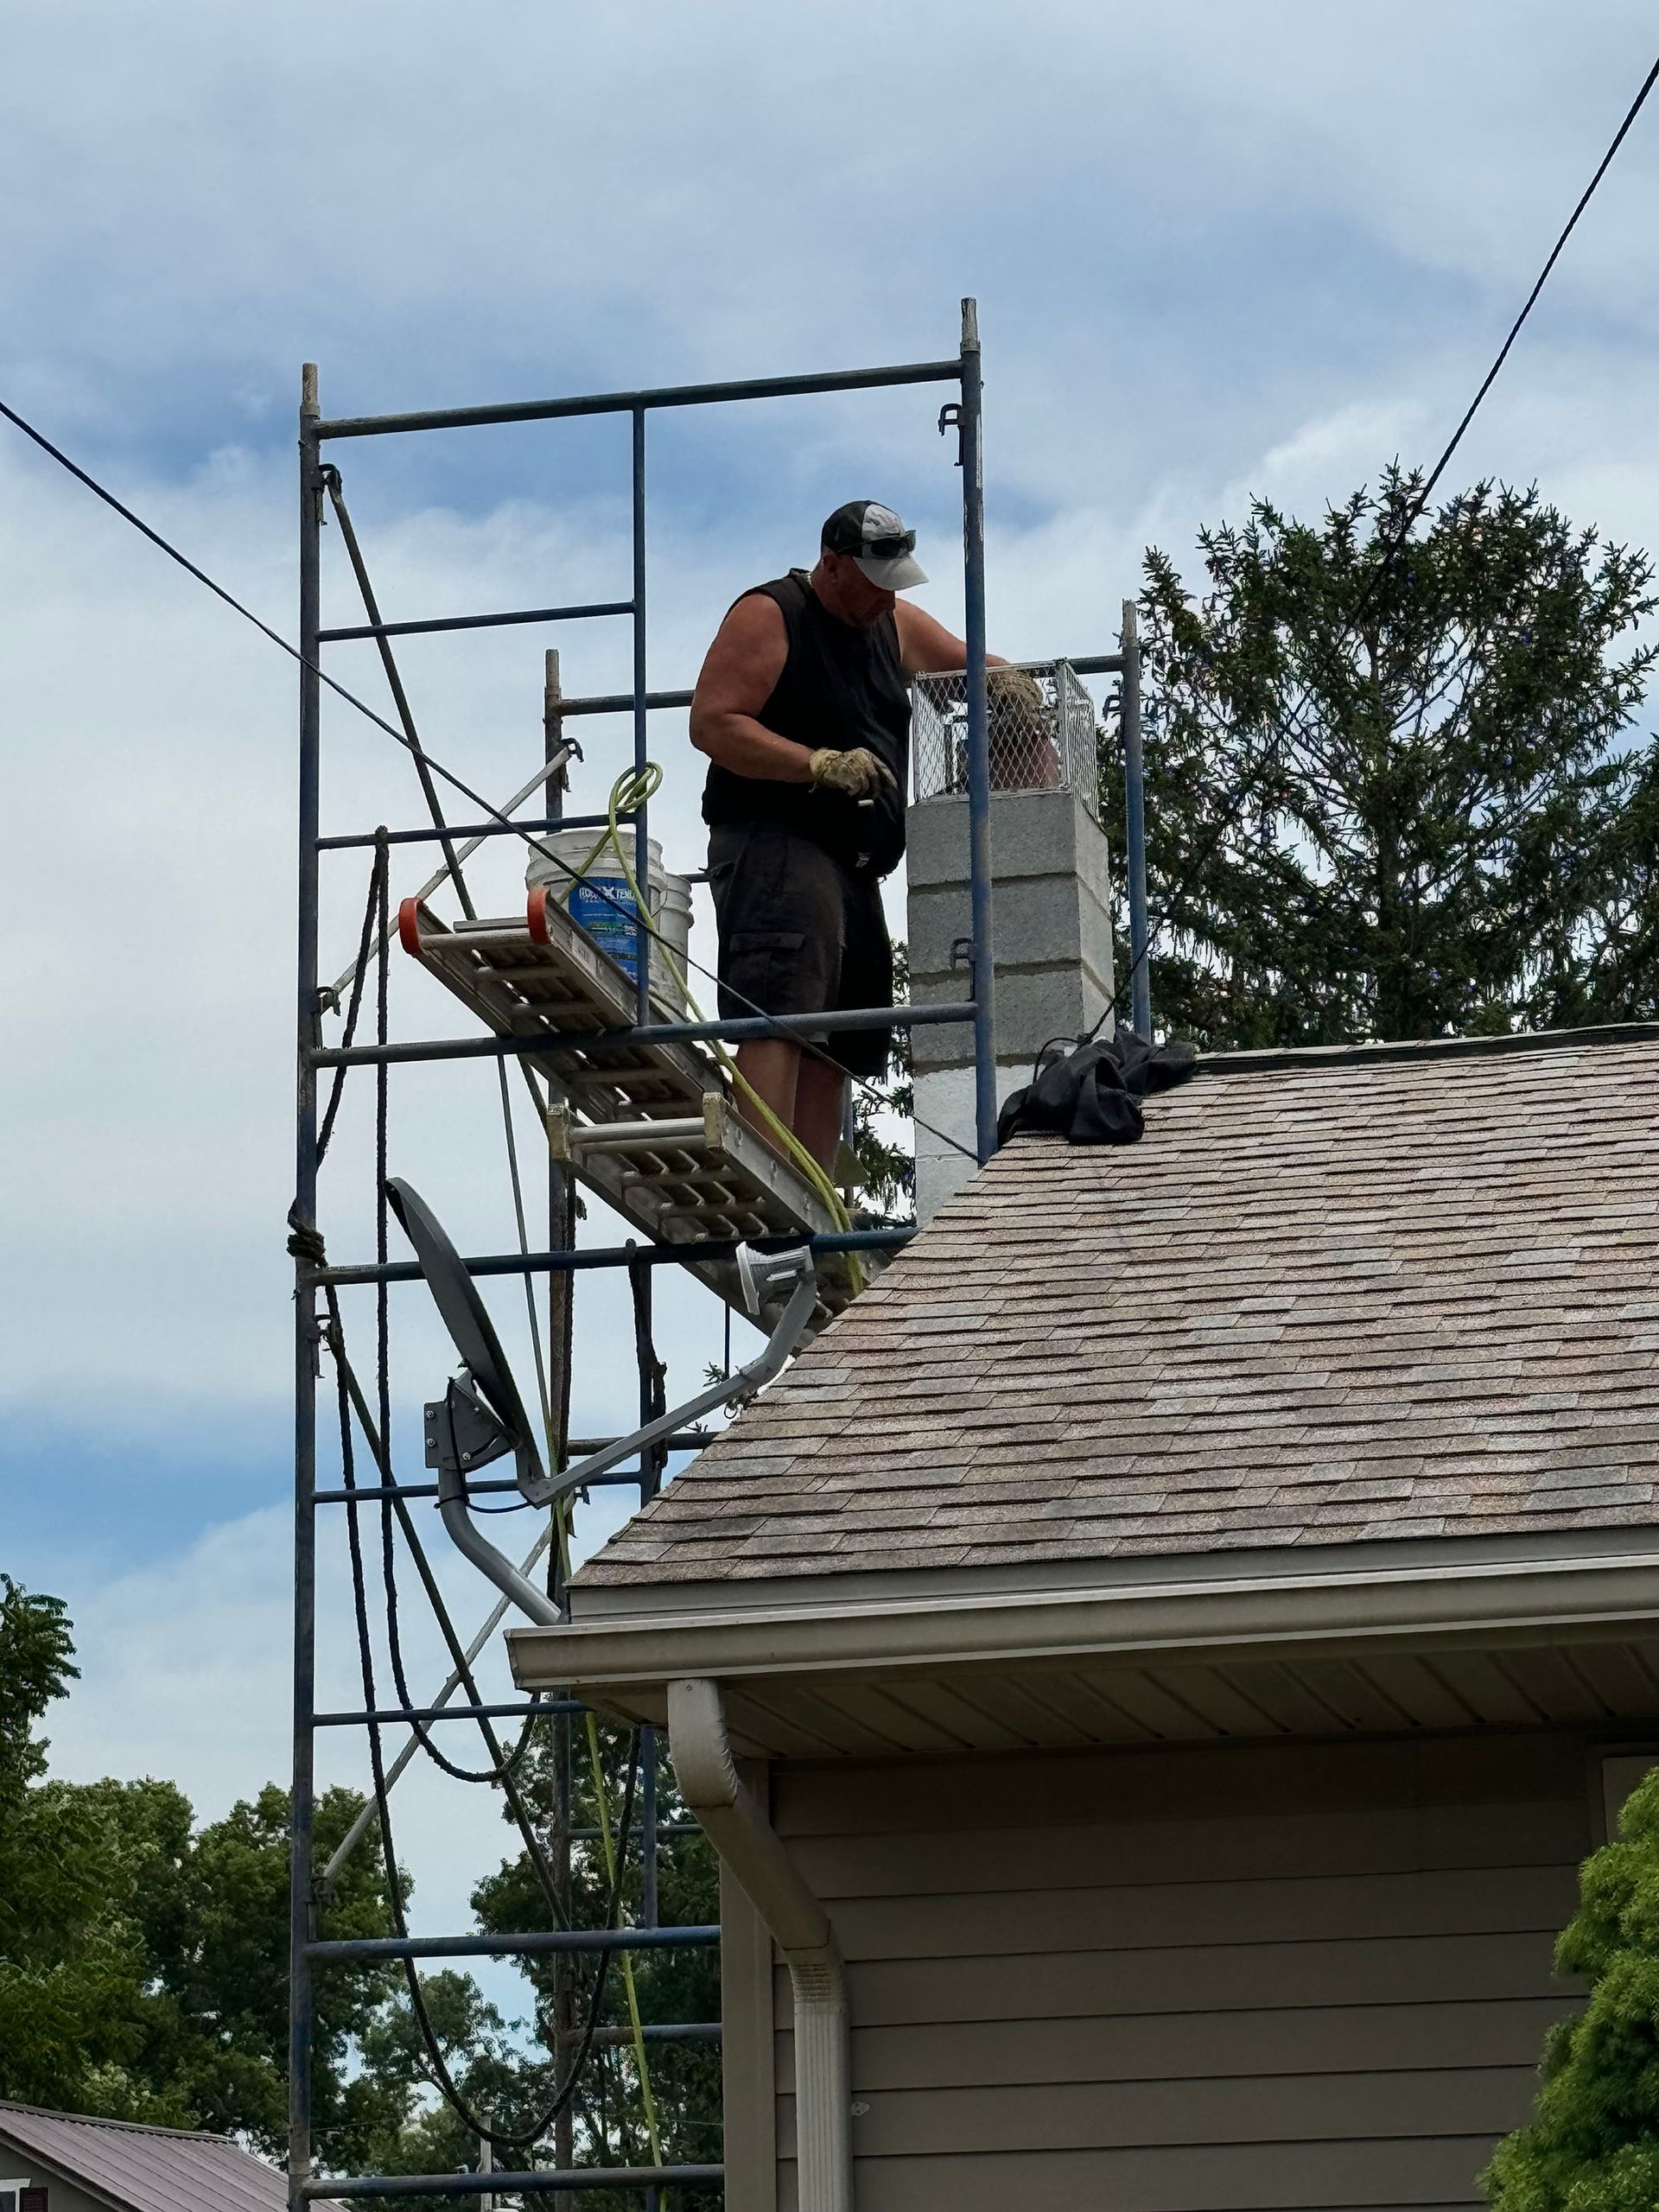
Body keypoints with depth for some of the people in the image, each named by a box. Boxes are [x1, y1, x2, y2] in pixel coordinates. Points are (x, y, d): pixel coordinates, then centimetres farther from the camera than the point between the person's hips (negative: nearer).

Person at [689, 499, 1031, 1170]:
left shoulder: (895, 624, 21)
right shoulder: (768, 616, -3)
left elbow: (967, 662, 33)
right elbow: (711, 724, -12)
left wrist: (1005, 682, 8)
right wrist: (823, 764, -21)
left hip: (851, 863, 9)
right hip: (774, 844, -9)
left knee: (837, 1045, 2)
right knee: (779, 1020, -23)